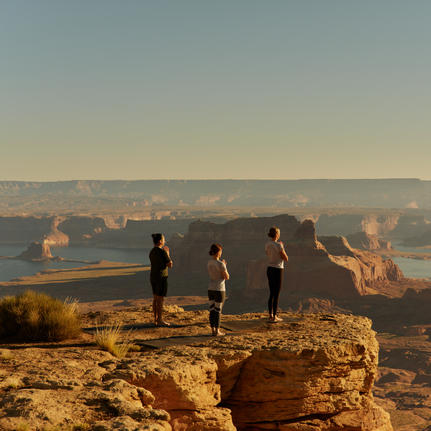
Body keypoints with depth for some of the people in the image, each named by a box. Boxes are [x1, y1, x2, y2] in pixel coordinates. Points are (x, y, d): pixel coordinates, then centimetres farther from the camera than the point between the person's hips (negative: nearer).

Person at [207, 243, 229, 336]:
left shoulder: (209, 263, 3)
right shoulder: (221, 264, -17)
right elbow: (227, 277, -11)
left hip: (210, 289, 6)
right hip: (219, 290, -6)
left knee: (212, 310, 10)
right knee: (218, 310, 1)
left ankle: (213, 330, 14)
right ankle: (217, 331, 6)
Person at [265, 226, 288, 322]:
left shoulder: (267, 245, 6)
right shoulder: (278, 245, -17)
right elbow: (286, 258, -10)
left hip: (269, 270, 8)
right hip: (277, 270, -8)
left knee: (272, 294, 14)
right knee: (276, 295, -2)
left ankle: (271, 315, 17)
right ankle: (274, 317, 0)